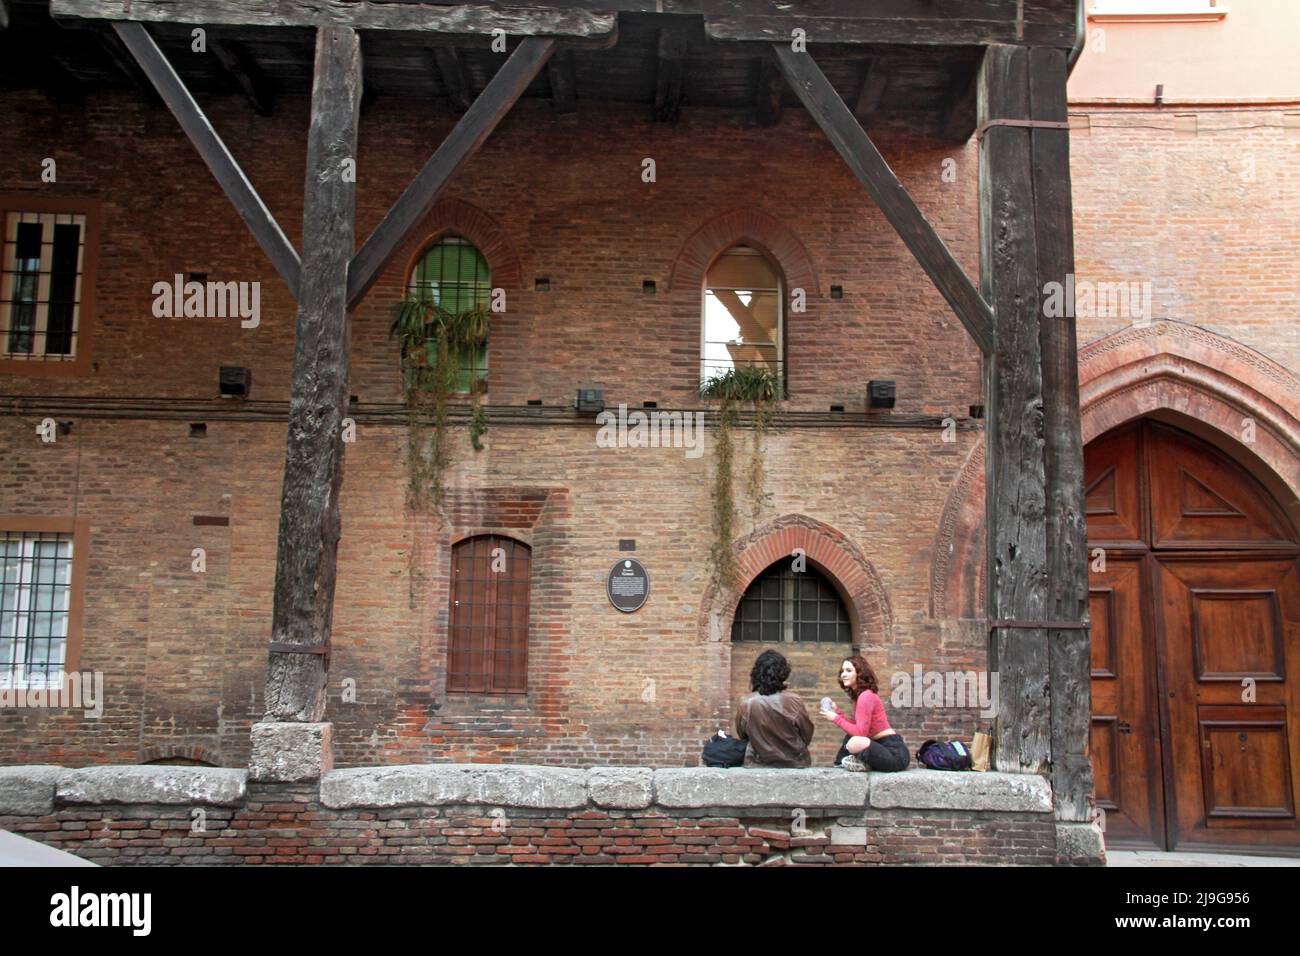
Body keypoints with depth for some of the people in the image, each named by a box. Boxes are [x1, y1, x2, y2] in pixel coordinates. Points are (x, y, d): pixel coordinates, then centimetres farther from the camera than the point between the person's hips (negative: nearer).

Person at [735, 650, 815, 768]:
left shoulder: (747, 704, -13)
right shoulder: (793, 700, -17)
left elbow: (742, 736, 3)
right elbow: (807, 735, -4)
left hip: (758, 766, 1)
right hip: (794, 765, -1)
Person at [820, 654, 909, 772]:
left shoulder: (866, 697, -13)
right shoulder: (859, 695, 17)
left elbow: (860, 732, -18)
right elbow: (856, 728, 15)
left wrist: (836, 718, -9)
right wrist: (838, 712, 12)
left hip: (895, 753, -11)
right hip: (883, 746, 11)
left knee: (854, 743, -35)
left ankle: (864, 763, -5)